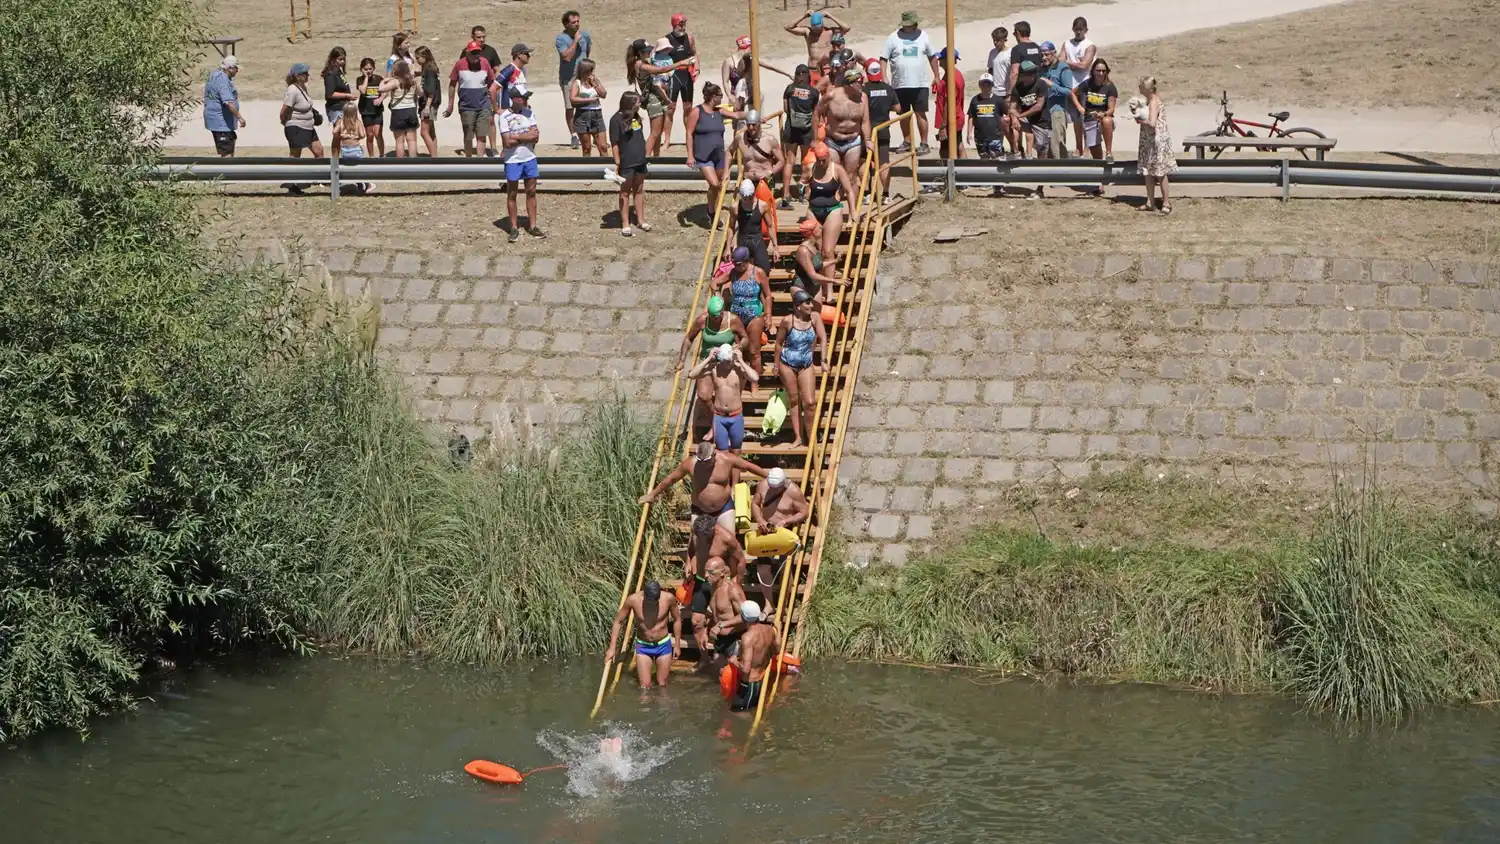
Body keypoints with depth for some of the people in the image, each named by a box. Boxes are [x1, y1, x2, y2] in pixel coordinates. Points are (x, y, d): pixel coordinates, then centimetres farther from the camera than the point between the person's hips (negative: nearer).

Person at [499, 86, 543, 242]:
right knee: (512, 194, 5)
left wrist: (517, 137, -14)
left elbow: (535, 136, -6)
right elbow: (507, 141, -17)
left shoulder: (529, 113, 3)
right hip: (513, 160, -4)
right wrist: (527, 136, -11)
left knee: (531, 192, 8)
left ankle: (532, 226, 16)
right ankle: (514, 228, 13)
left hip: (529, 158, 4)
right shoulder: (505, 117, -11)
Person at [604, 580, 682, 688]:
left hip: (663, 645, 0)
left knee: (662, 685, 9)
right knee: (645, 687, -3)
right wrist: (612, 648, -9)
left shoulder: (668, 598, -19)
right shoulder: (633, 600, -20)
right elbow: (618, 621, -7)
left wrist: (677, 645, 3)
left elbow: (677, 620, -1)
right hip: (643, 647, 0)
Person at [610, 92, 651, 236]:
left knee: (639, 191, 15)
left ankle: (641, 220, 26)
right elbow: (614, 143, -15)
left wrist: (644, 153, 16)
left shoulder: (636, 117, 5)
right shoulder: (616, 120, -15)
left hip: (640, 161, 7)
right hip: (626, 163, -7)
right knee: (625, 193, 4)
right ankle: (625, 225, 11)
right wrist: (617, 163, -16)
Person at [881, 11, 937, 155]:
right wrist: (884, 78, -13)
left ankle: (924, 144, -2)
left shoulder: (923, 37, 5)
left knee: (920, 113, -4)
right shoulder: (893, 38, -1)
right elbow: (884, 59, -3)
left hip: (920, 84, -1)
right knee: (903, 114, 11)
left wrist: (936, 76, 12)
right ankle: (907, 141, 24)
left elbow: (932, 57, 15)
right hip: (899, 84, 1)